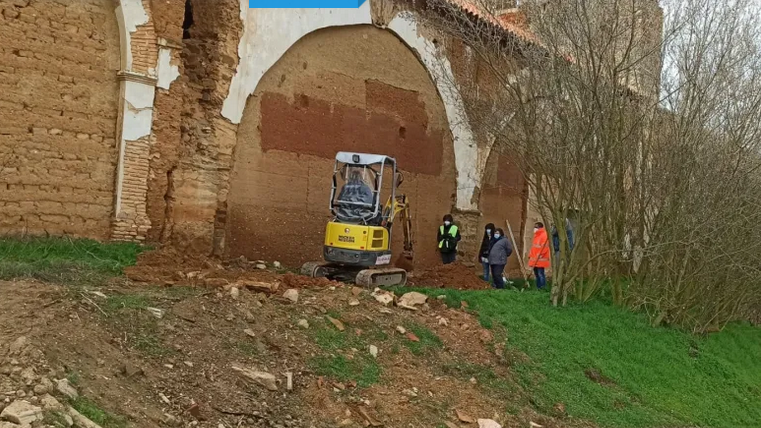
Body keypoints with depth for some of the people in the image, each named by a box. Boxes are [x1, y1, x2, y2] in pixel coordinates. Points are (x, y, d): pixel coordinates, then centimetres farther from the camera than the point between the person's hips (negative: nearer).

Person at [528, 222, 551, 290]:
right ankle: (538, 287, 18)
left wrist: (540, 254, -22)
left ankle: (543, 288, -6)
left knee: (540, 274, -10)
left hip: (540, 260, -10)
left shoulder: (544, 235, -11)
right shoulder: (536, 235, 19)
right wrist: (530, 255, 19)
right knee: (536, 274, 12)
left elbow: (545, 247, -19)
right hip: (535, 260, 10)